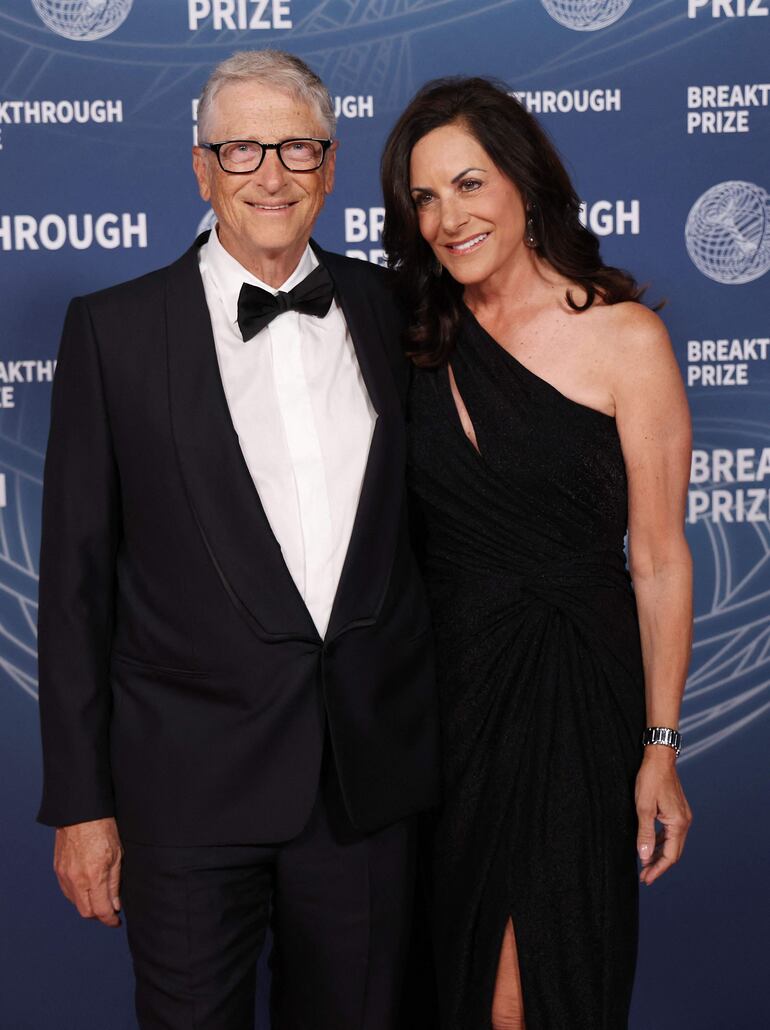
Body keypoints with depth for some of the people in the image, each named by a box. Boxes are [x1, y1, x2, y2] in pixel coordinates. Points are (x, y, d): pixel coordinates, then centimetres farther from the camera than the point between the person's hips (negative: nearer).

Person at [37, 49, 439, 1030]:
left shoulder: (385, 308, 5)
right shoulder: (114, 329, -4)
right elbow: (76, 575, -3)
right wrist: (80, 801, -4)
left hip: (372, 768, 3)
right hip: (189, 780, -2)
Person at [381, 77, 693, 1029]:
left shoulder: (623, 336, -8)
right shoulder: (417, 337, 4)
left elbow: (659, 562, -7)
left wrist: (660, 750, -7)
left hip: (575, 689, -3)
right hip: (442, 676, 4)